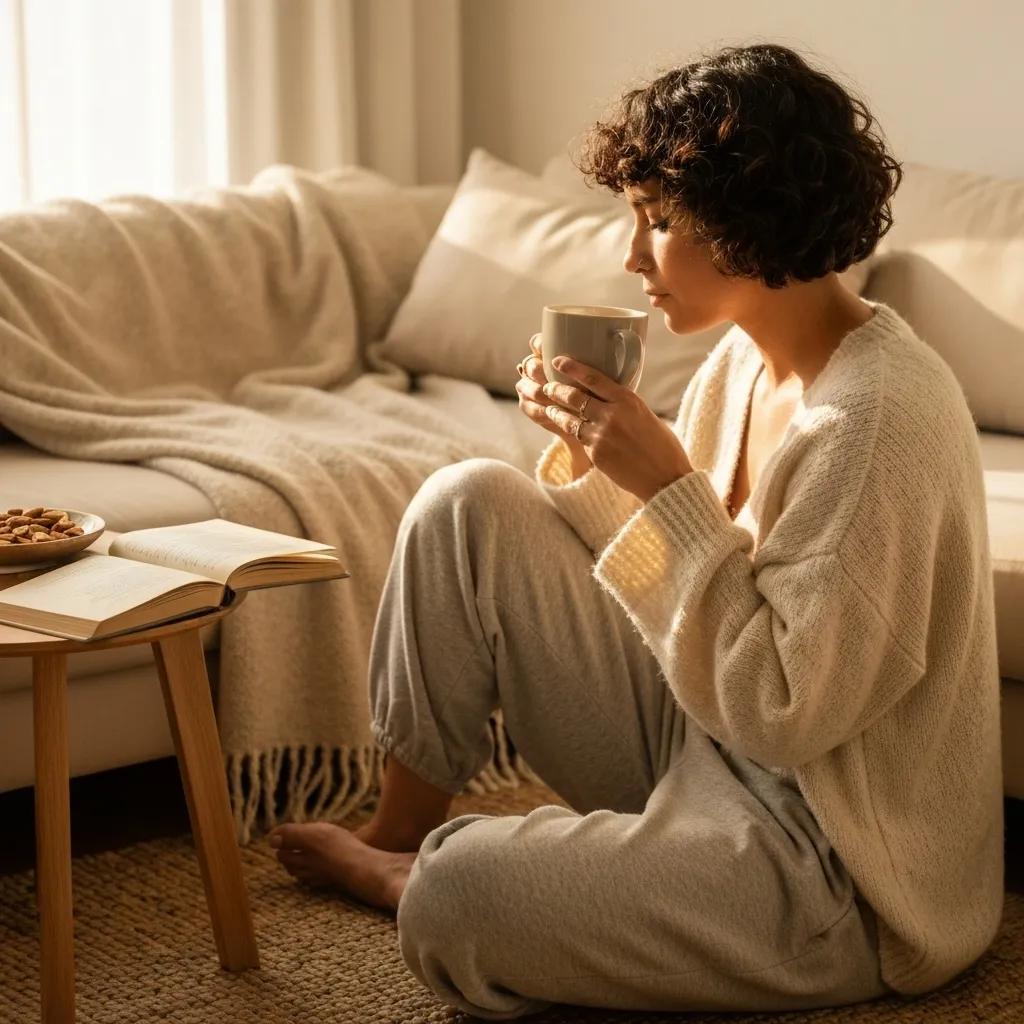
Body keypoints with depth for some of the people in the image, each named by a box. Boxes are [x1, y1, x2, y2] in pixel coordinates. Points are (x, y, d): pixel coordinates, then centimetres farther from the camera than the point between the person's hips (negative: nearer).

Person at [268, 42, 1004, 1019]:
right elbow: (662, 559, 9)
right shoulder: (745, 355, 1)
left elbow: (783, 712, -26)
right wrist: (591, 453, -8)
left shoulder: (880, 415, -26)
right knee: (466, 504, 0)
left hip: (838, 873, -8)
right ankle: (397, 835, 15)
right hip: (703, 745, 9)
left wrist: (667, 484, -26)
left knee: (459, 901, -27)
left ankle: (413, 869, 13)